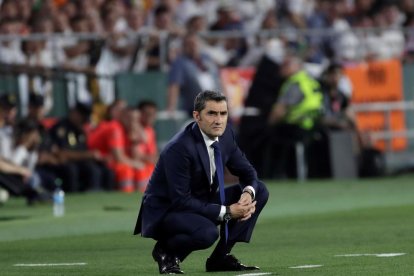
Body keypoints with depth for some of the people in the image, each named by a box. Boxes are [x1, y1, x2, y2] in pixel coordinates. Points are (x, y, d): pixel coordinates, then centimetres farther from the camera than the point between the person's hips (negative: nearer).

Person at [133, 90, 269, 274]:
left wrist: (248, 193, -17)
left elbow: (247, 172, 7)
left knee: (259, 191, -2)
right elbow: (181, 201, -27)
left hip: (200, 204, 8)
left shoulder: (226, 135, -4)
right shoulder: (179, 148, -27)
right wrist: (226, 212, -27)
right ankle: (166, 251, -5)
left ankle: (221, 257, 2)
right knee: (207, 232, -38)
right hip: (166, 211, -8)